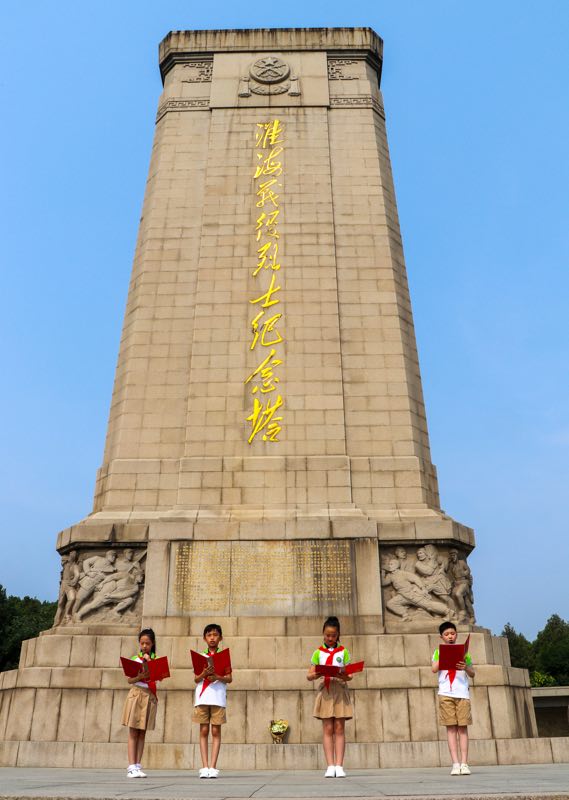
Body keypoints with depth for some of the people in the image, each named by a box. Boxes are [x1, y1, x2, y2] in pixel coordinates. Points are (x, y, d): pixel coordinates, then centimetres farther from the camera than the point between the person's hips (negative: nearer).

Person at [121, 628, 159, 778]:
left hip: (150, 696, 1)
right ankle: (132, 767, -3)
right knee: (133, 733, -2)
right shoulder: (134, 659, 4)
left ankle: (138, 766, 8)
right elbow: (129, 680, -3)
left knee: (142, 733, 5)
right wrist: (140, 676, -22)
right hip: (136, 694, -1)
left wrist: (149, 661, -12)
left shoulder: (156, 660, 6)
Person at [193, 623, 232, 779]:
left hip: (218, 697, -1)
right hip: (202, 697, 1)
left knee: (216, 731, 0)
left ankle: (213, 767, 3)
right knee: (203, 731, 2)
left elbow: (229, 679, 2)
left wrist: (217, 677, -16)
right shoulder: (200, 656, 9)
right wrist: (204, 673, -16)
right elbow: (196, 679, 5)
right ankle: (204, 767, 5)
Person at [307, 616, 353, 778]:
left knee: (339, 728, -1)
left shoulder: (343, 651, 7)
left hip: (340, 691, 0)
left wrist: (344, 676, -19)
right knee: (327, 729, -1)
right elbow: (309, 675, 4)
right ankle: (330, 766, 0)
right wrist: (315, 675, -18)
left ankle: (339, 766, 0)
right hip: (325, 690, 0)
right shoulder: (318, 652, 8)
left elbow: (349, 675, 4)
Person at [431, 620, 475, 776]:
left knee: (463, 727, -1)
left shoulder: (463, 651, 12)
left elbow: (472, 674, 9)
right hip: (446, 693, -1)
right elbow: (434, 669, -6)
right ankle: (455, 763, -1)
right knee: (451, 728, -2)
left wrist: (466, 667, -11)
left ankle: (464, 763, 1)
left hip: (462, 693, 1)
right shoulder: (439, 652, 10)